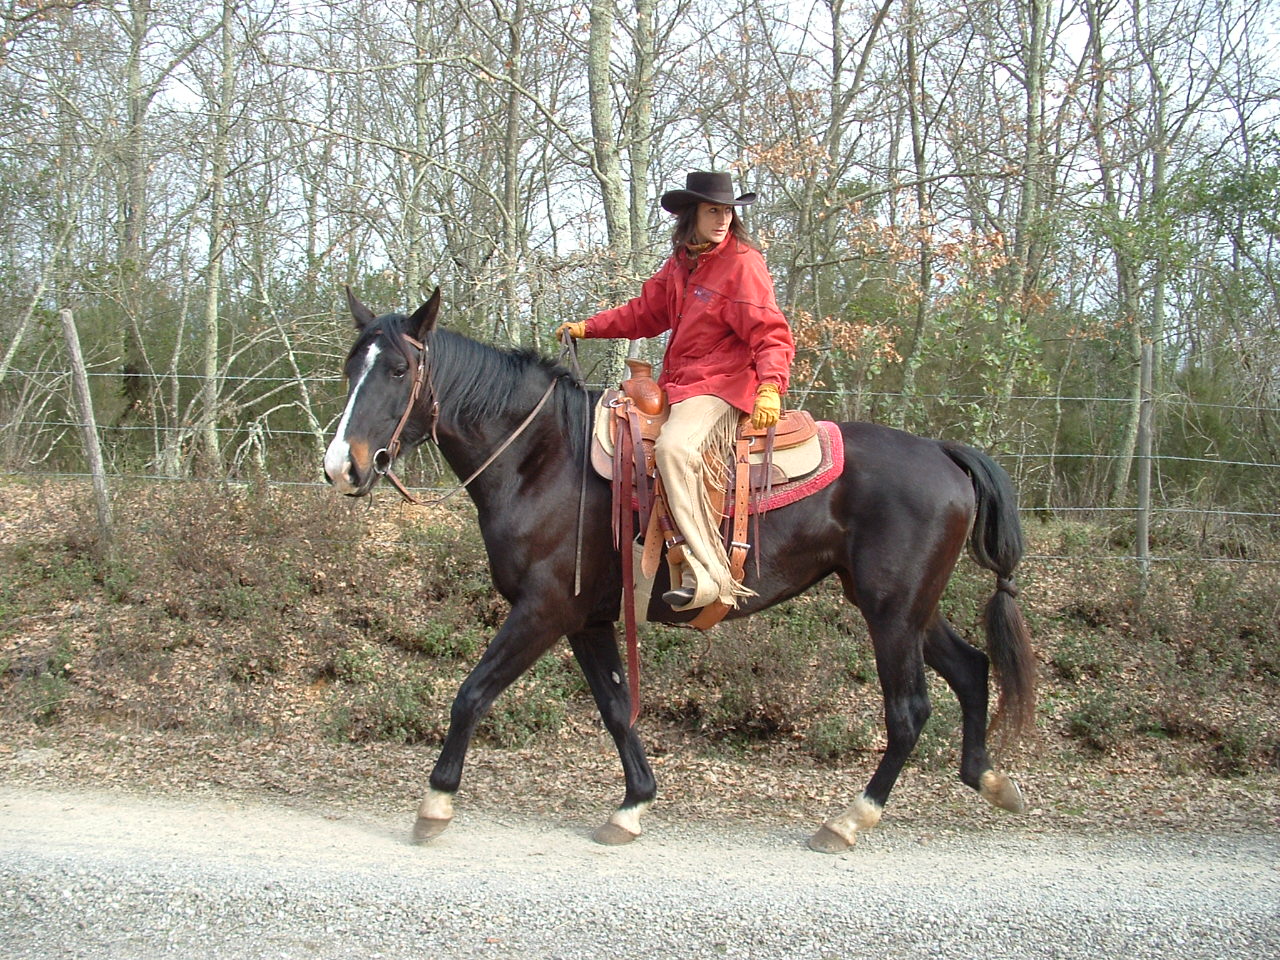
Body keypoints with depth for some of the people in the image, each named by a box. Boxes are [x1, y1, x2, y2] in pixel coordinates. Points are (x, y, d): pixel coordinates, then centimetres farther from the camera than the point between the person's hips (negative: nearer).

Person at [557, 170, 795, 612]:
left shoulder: (743, 263, -11)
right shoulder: (681, 263, 12)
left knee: (673, 447, -35)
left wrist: (770, 388, -34)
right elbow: (646, 312, 22)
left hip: (723, 385, -9)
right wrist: (588, 327, 14)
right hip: (678, 384, 10)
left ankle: (708, 574, -39)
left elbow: (771, 335, -18)